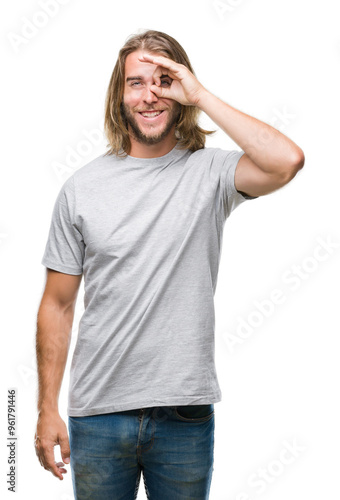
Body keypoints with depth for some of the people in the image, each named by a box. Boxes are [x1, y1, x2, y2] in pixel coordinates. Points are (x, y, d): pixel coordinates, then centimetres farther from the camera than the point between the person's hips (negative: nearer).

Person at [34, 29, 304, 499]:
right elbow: (57, 305, 3)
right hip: (98, 413, 1)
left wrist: (201, 95, -17)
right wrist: (47, 409, -1)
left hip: (185, 414, -1)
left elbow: (287, 161, -25)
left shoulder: (209, 172, -3)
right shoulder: (82, 186, 1)